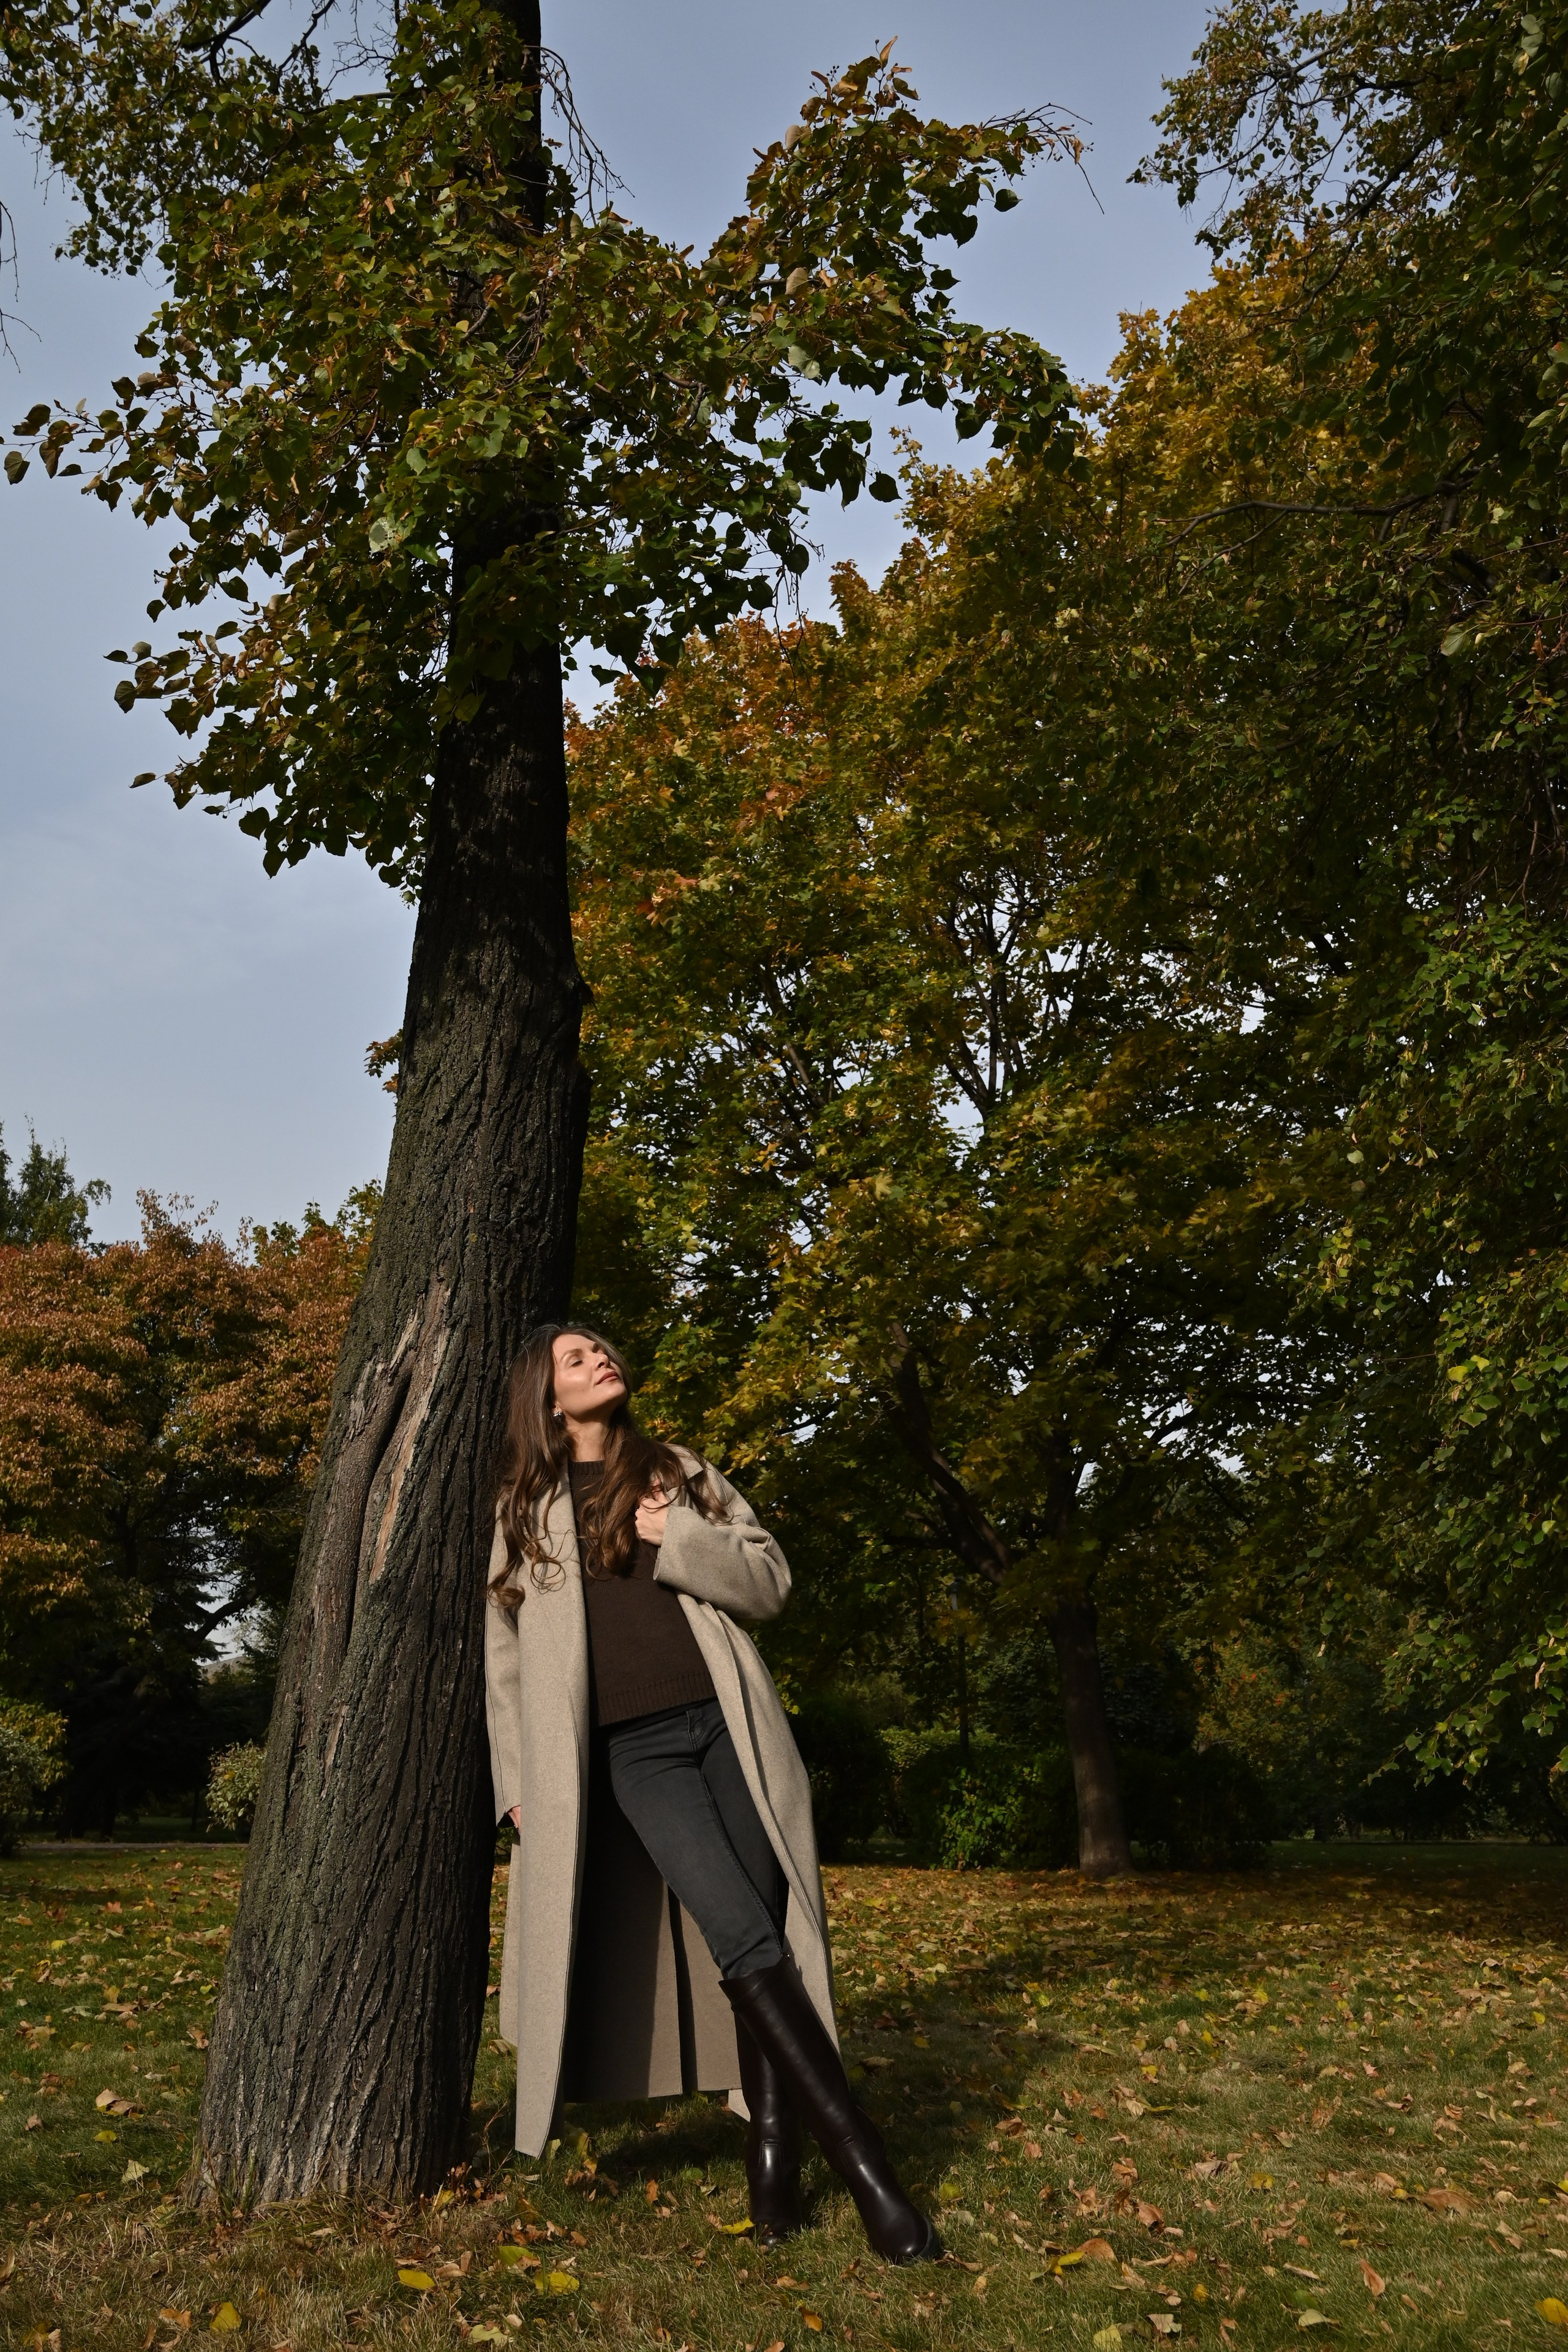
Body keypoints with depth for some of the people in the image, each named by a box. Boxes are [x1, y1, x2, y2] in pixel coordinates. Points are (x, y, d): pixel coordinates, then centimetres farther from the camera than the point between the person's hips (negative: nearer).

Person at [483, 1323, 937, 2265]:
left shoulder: (681, 1473, 17)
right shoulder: (522, 1512, 14)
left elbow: (770, 1581, 9)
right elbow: (504, 1656, 14)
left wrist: (680, 1541, -6)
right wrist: (518, 1784, 9)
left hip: (727, 1724, 3)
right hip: (633, 1750, -2)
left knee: (774, 1936, -3)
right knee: (744, 1942, -14)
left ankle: (774, 2160, 9)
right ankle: (868, 2168, -11)